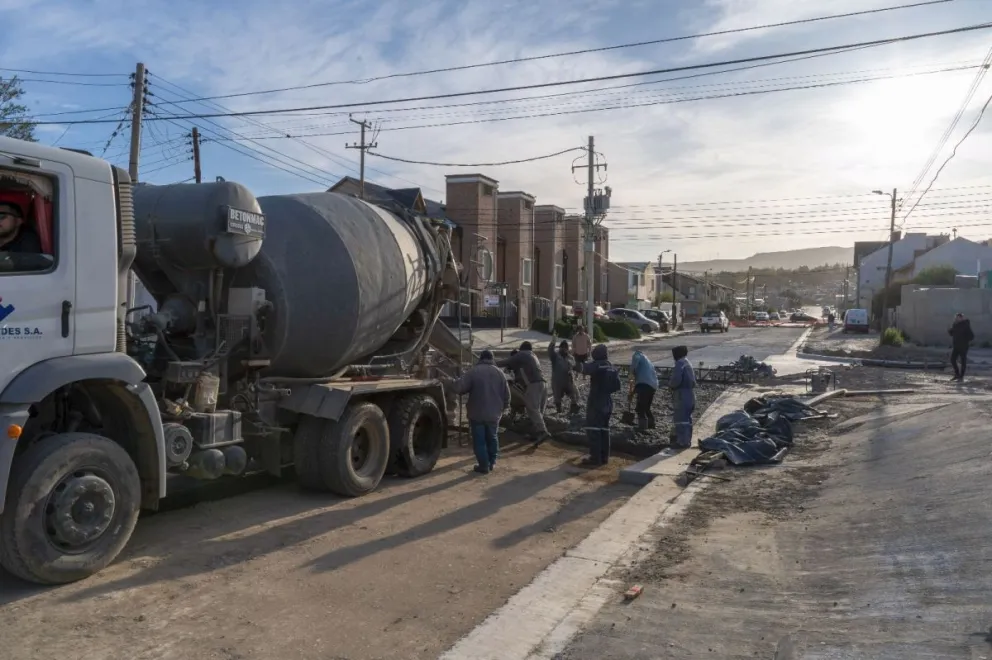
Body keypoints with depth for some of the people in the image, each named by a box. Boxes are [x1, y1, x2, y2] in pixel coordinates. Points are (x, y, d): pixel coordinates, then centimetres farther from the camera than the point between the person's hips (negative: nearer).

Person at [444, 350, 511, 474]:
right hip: (494, 413, 4)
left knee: (479, 441, 4)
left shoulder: (473, 371, -8)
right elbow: (506, 394, 6)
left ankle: (484, 466, 5)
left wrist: (450, 383, 5)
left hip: (477, 413, -4)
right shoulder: (499, 372, 5)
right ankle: (492, 462, 26)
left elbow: (459, 387, -15)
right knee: (492, 438, 20)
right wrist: (504, 407, 22)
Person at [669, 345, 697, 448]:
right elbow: (693, 380, 20)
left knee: (680, 419, -6)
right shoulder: (687, 363, 17)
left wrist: (670, 383, -4)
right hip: (690, 395, 10)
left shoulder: (679, 364, -14)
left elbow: (676, 380, -22)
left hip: (682, 396, -10)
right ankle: (687, 440, 21)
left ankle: (682, 441, -5)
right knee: (687, 418, 15)